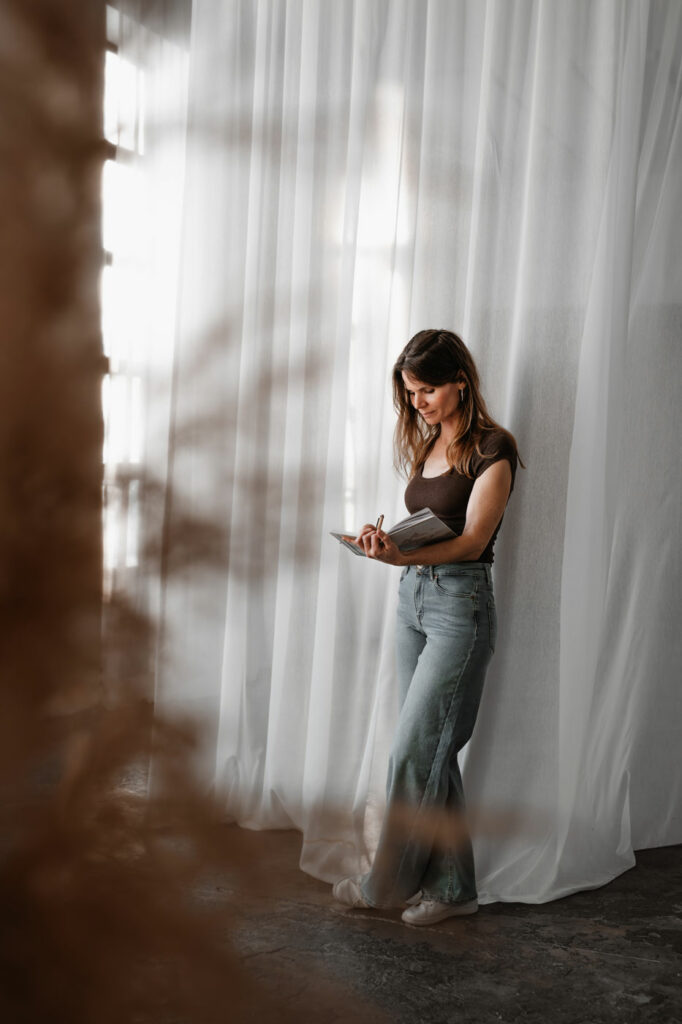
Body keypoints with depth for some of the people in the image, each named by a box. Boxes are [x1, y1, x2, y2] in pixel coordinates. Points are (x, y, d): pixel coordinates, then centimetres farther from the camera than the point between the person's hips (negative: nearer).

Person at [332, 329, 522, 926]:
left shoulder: (491, 449, -9)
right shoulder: (425, 448, 15)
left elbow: (471, 541, -17)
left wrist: (402, 555, -32)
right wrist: (386, 541, -5)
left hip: (461, 602, -8)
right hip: (412, 595, 8)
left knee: (414, 748, -4)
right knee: (432, 749, 9)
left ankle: (390, 882, 11)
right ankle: (451, 886, 18)